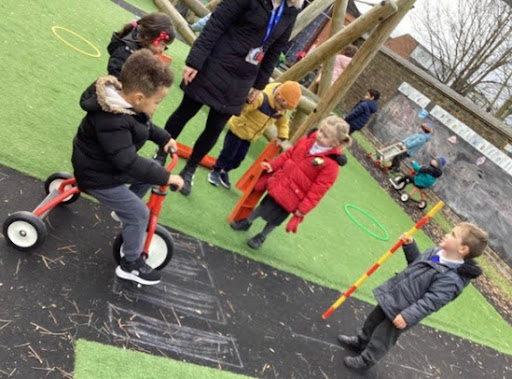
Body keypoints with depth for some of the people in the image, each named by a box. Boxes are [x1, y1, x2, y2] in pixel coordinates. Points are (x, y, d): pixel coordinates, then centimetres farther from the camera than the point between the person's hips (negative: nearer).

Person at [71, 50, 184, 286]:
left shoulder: (124, 102, -7)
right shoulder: (112, 121, -37)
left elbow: (143, 126, 14)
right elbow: (128, 162, -39)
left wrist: (164, 138, 6)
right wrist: (165, 177, -34)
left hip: (109, 164, 9)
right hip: (99, 177, -9)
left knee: (153, 170, 19)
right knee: (139, 213, -5)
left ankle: (126, 211, 36)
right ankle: (131, 265, 13)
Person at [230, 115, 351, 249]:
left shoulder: (331, 164, -25)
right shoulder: (309, 139, -8)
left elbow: (318, 190, -20)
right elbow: (289, 154, 7)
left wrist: (303, 208, -16)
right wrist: (273, 166, 4)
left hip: (292, 196, -5)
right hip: (279, 181, 5)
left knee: (275, 218, 14)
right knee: (266, 204, 24)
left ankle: (262, 236, 41)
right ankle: (247, 222, 49)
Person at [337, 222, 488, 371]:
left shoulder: (451, 278, -28)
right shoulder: (435, 251, -3)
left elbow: (431, 301, -29)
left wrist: (408, 316, -31)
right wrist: (409, 245, 2)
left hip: (400, 313, -8)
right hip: (391, 295, 8)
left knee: (381, 338, 12)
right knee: (373, 320, 27)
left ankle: (365, 361, 36)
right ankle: (360, 342, 53)